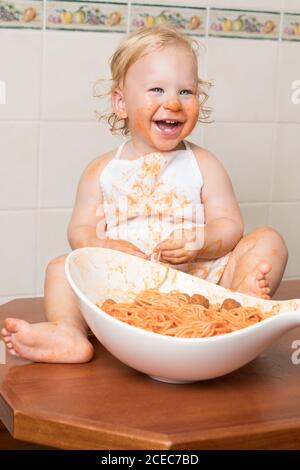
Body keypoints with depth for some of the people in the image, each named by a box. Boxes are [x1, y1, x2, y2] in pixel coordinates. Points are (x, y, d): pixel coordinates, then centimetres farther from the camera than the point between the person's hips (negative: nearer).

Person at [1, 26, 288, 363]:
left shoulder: (203, 164, 9)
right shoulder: (102, 170, 10)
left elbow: (230, 224, 3)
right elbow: (79, 229, 7)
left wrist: (201, 243, -19)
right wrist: (98, 247, -17)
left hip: (197, 275, 0)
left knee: (268, 241, -16)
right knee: (60, 267, -16)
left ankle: (243, 299, -44)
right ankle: (68, 333, -41)